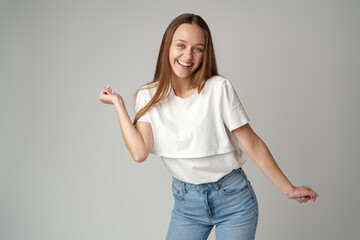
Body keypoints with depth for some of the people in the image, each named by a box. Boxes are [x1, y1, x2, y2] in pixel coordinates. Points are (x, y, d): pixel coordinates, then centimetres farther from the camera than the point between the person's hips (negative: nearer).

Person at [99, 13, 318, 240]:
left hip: (232, 198, -2)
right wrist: (119, 103, -11)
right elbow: (139, 152, -17)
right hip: (186, 202, 2)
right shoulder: (149, 97, -4)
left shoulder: (219, 88, -13)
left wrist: (289, 189, -4)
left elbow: (252, 144, -8)